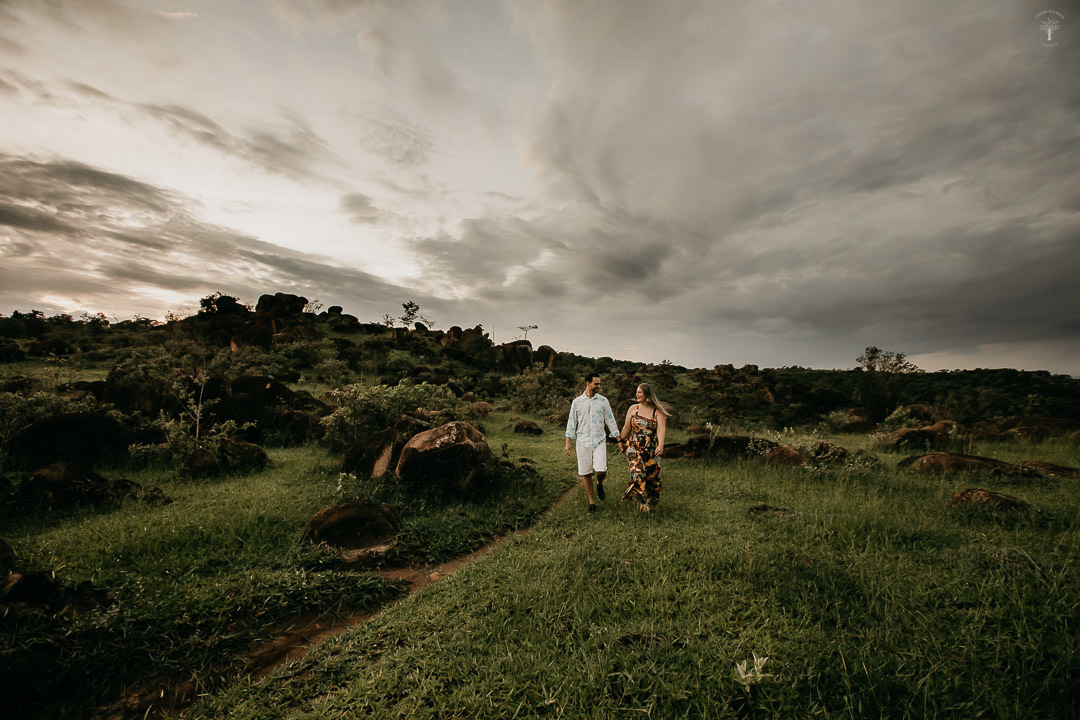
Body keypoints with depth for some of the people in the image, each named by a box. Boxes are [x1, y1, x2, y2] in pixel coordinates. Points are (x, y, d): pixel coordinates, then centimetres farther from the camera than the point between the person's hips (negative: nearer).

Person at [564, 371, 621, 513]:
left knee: (601, 470, -13)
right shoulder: (577, 402, 1)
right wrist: (568, 443, 2)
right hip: (583, 442, 0)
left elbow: (610, 421, 8)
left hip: (599, 441, 0)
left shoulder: (603, 400, 3)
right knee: (585, 473, 3)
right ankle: (591, 501, 19)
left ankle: (599, 484, 23)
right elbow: (571, 423, 6)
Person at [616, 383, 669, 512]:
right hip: (634, 447, 1)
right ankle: (641, 501, -2)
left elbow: (661, 429, -18)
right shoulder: (633, 408, 5)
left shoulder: (658, 412, -4)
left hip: (651, 449, 0)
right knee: (638, 472, -17)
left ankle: (650, 501, 29)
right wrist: (621, 441, 17)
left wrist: (661, 444, -33)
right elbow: (626, 427, 12)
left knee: (652, 476, 4)